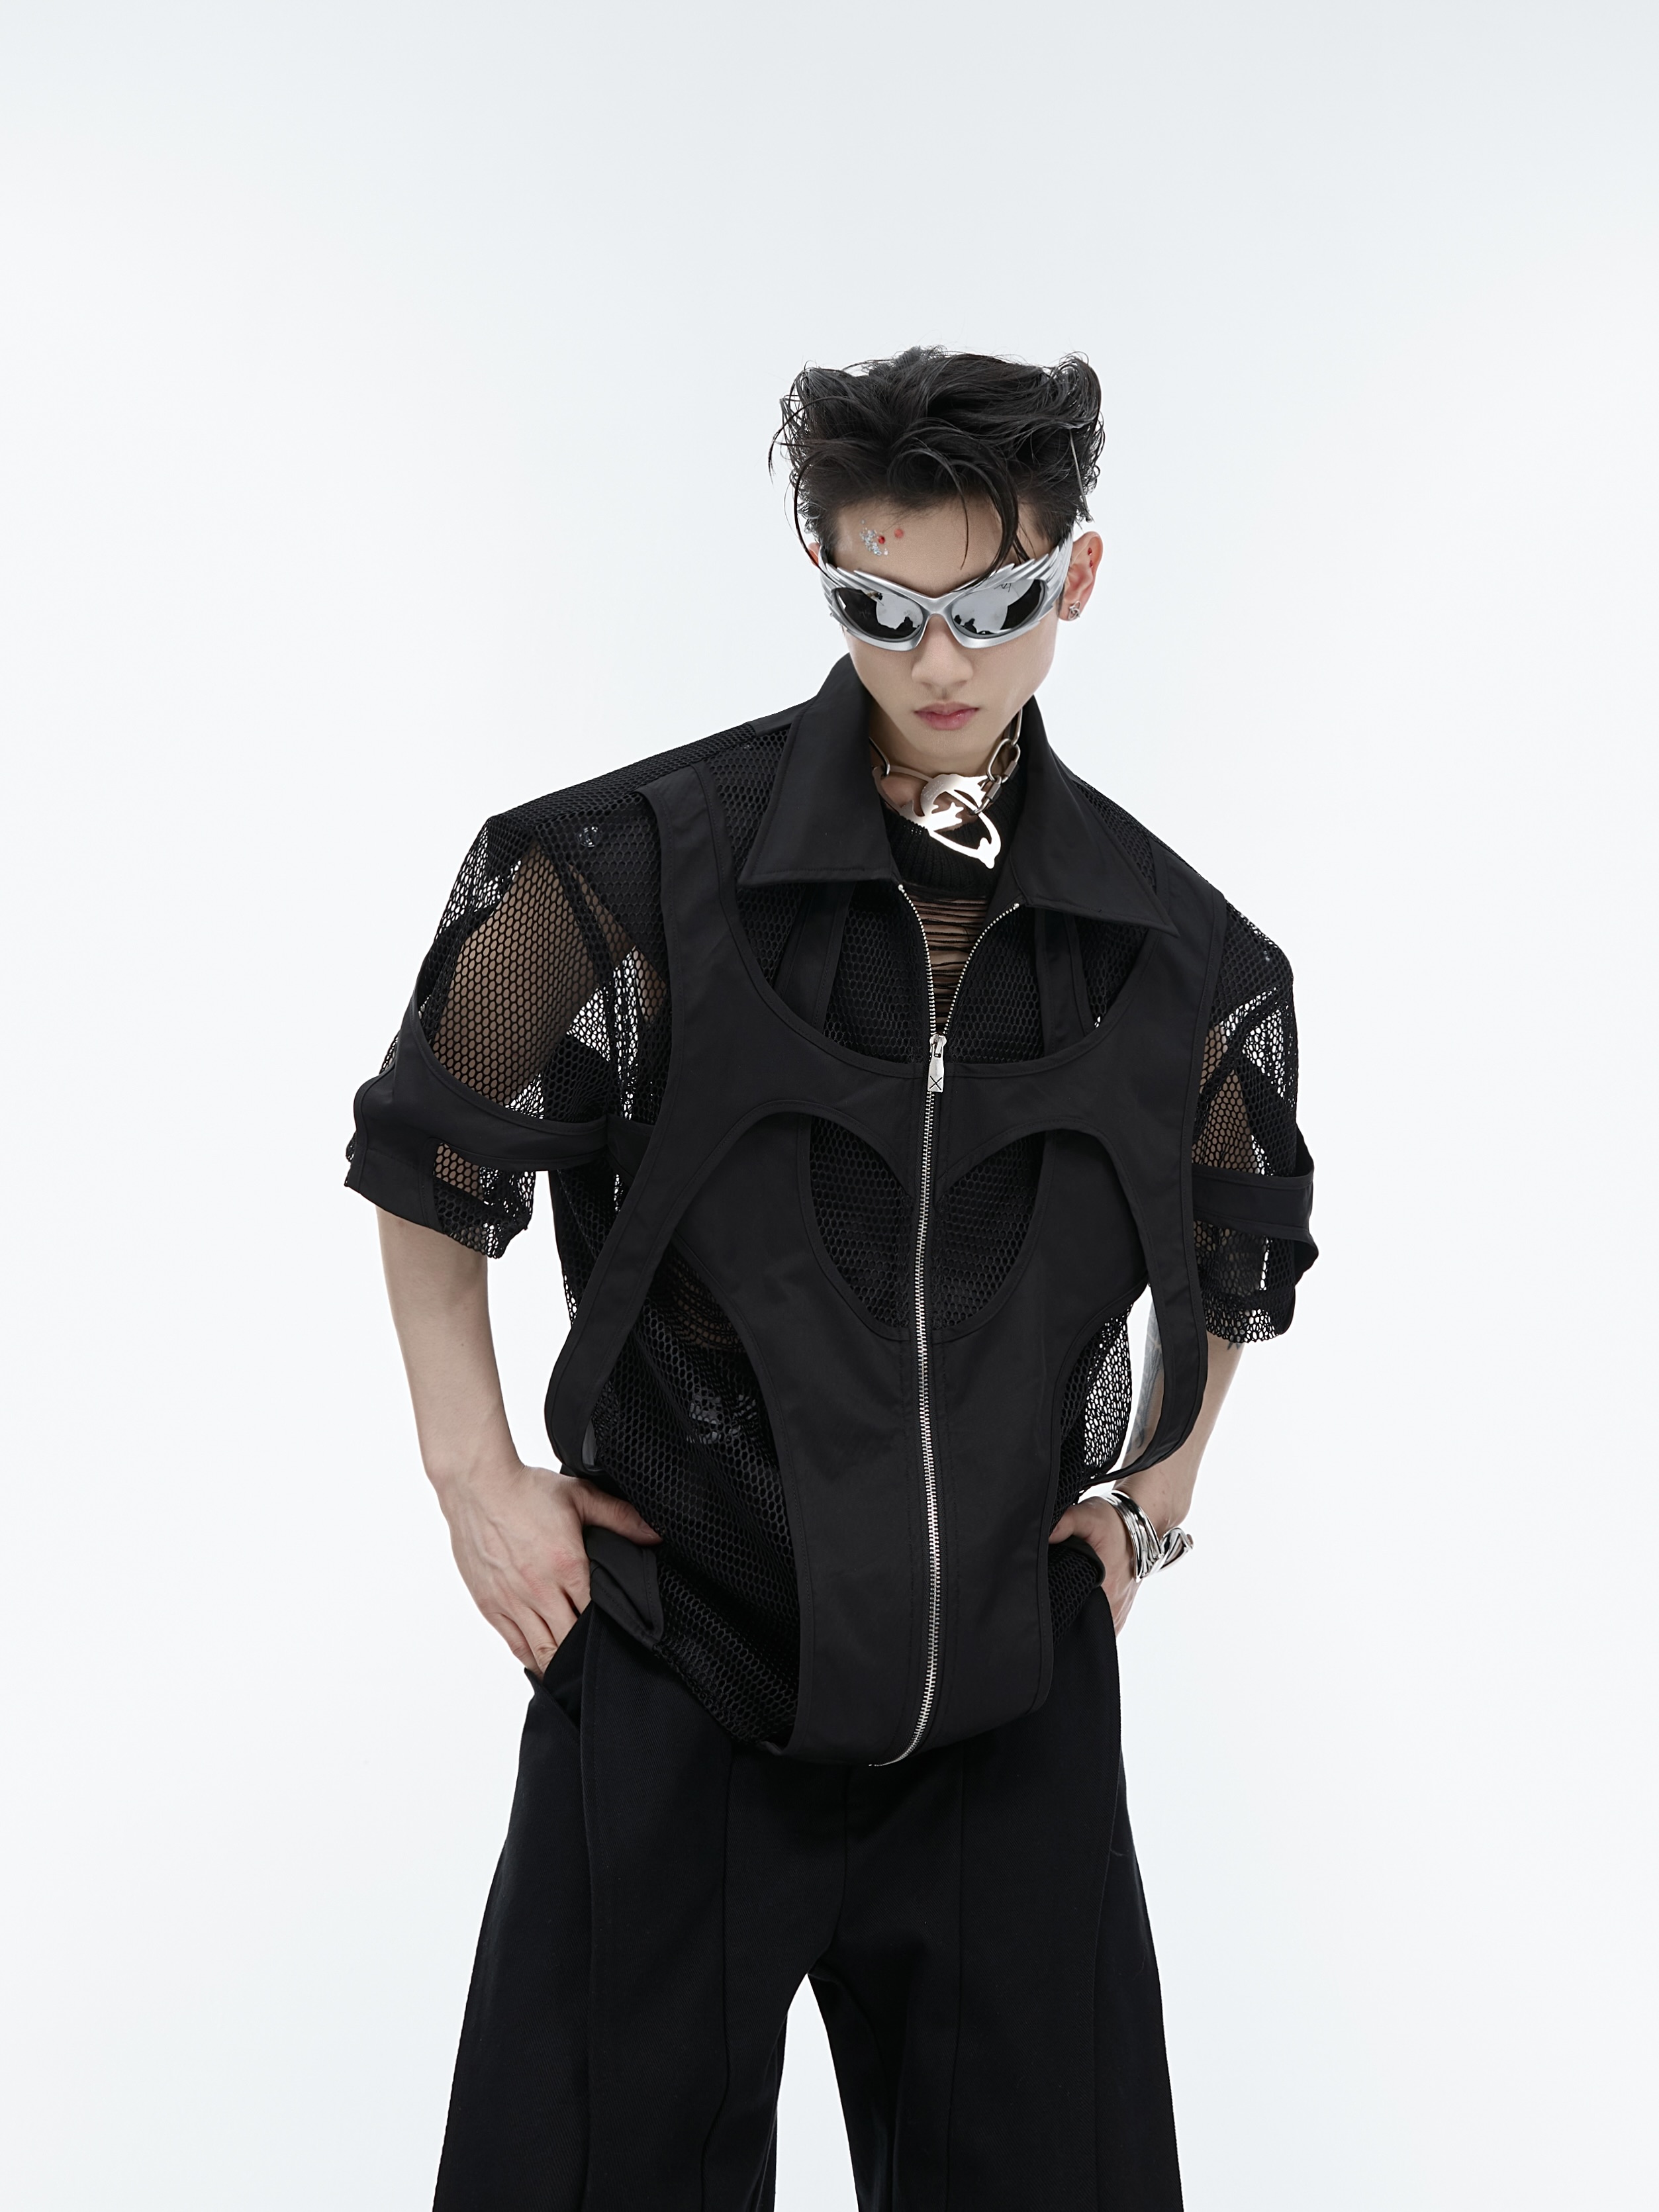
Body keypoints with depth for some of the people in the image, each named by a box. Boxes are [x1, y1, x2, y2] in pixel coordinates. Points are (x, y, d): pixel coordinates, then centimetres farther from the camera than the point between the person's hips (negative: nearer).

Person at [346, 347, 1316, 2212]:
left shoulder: (1179, 955, 0)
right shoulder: (626, 869, -11)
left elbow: (1240, 1250, 19)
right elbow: (427, 1165, 3)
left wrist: (1154, 1494, 12)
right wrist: (474, 1475, -1)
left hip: (1013, 1710, 3)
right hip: (678, 1687, -2)